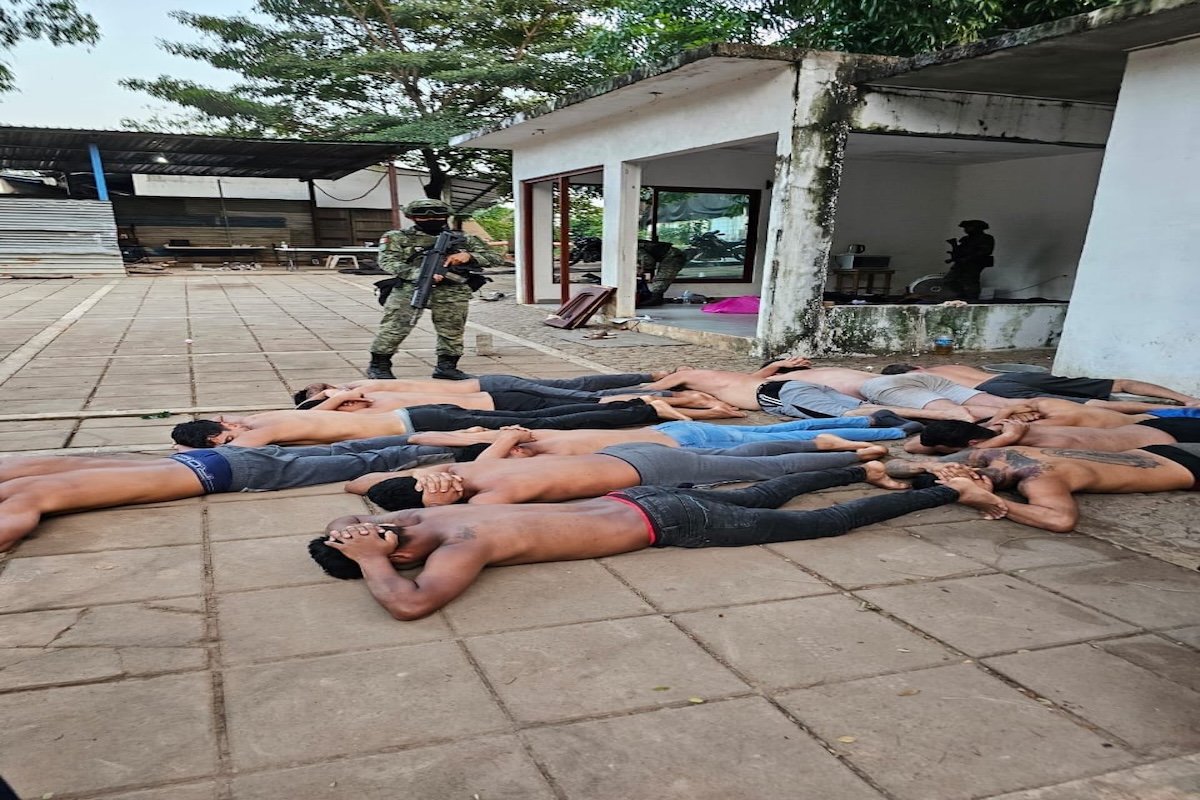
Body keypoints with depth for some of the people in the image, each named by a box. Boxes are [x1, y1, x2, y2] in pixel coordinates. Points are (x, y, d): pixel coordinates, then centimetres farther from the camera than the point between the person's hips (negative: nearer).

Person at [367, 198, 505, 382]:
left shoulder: (462, 240, 15)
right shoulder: (397, 237, 9)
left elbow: (497, 259, 10)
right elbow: (388, 262, -6)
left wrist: (468, 256, -10)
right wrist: (420, 273, -22)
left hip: (452, 292, 3)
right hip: (410, 288, -2)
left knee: (452, 331, 6)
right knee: (394, 328, -7)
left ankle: (447, 367, 23)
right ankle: (379, 365, 9)